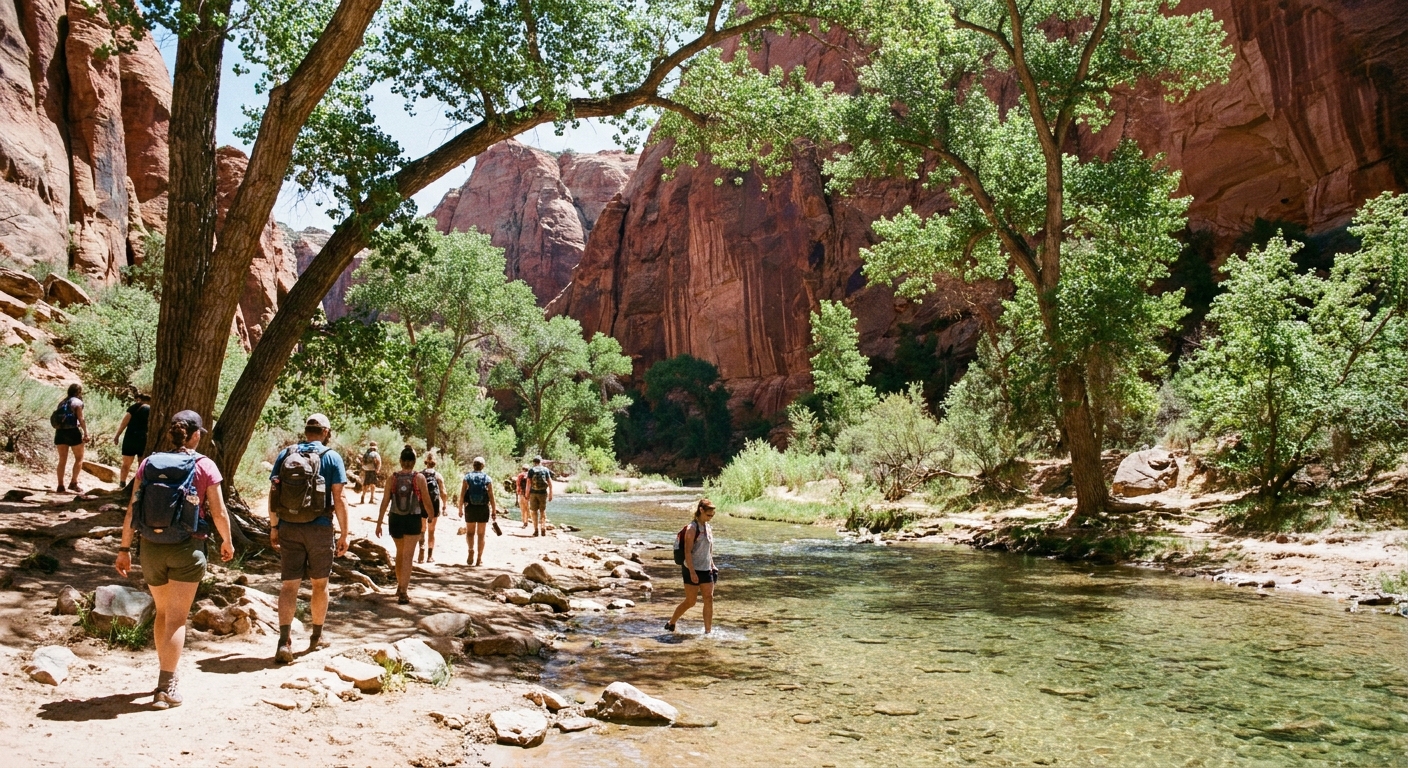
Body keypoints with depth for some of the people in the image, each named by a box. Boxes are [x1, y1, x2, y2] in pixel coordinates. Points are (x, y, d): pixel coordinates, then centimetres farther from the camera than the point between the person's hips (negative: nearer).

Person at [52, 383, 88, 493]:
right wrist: (86, 433, -13)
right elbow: (81, 419, -13)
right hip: (72, 431, -6)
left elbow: (55, 418, 16)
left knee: (62, 460, 10)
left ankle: (60, 485, 8)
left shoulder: (62, 403, 16)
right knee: (79, 458, 5)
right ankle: (73, 483, -4)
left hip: (60, 432, 6)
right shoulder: (78, 402, -4)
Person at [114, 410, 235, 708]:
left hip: (152, 548, 4)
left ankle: (166, 675, 34)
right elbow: (219, 513, -7)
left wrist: (124, 548, 9)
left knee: (162, 612, 22)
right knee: (176, 619, 2)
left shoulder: (148, 464, 1)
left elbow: (131, 511, 1)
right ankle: (165, 688, 0)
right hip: (186, 549, -4)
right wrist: (227, 542, 9)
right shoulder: (204, 466, -8)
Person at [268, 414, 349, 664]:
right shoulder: (331, 457, -5)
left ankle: (284, 641, -10)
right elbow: (338, 499, -8)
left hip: (288, 528, 2)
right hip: (319, 529, -2)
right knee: (320, 584, 14)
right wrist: (344, 533, -3)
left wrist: (273, 526, 13)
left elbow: (273, 493, 4)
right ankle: (316, 636, 27)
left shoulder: (285, 454, 4)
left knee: (289, 585, 4)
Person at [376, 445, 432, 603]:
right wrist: (431, 516, 11)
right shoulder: (419, 478, -8)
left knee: (400, 553, 22)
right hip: (413, 520, -3)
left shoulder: (392, 478, -2)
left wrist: (379, 523, 3)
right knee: (407, 556, 0)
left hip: (395, 519, 3)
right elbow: (426, 501, -5)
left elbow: (385, 502, -3)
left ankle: (401, 586, 35)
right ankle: (403, 593, -6)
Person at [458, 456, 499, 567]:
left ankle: (471, 550, -11)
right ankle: (479, 559, 10)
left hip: (470, 508, 0)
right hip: (484, 509, 0)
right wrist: (494, 512, 0)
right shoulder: (487, 479, -2)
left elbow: (462, 495, -6)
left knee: (470, 532, 14)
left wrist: (460, 508, 2)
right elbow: (491, 497, -5)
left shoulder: (467, 477, -1)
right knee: (481, 534, 8)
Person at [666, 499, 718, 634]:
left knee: (709, 599, -1)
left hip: (706, 570, 7)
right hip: (693, 571, -7)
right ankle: (671, 623, 21)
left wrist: (712, 566, 16)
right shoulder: (692, 528, -13)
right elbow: (687, 552, -17)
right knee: (690, 602, 1)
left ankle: (708, 631, 4)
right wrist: (692, 572, -22)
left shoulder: (708, 528, 10)